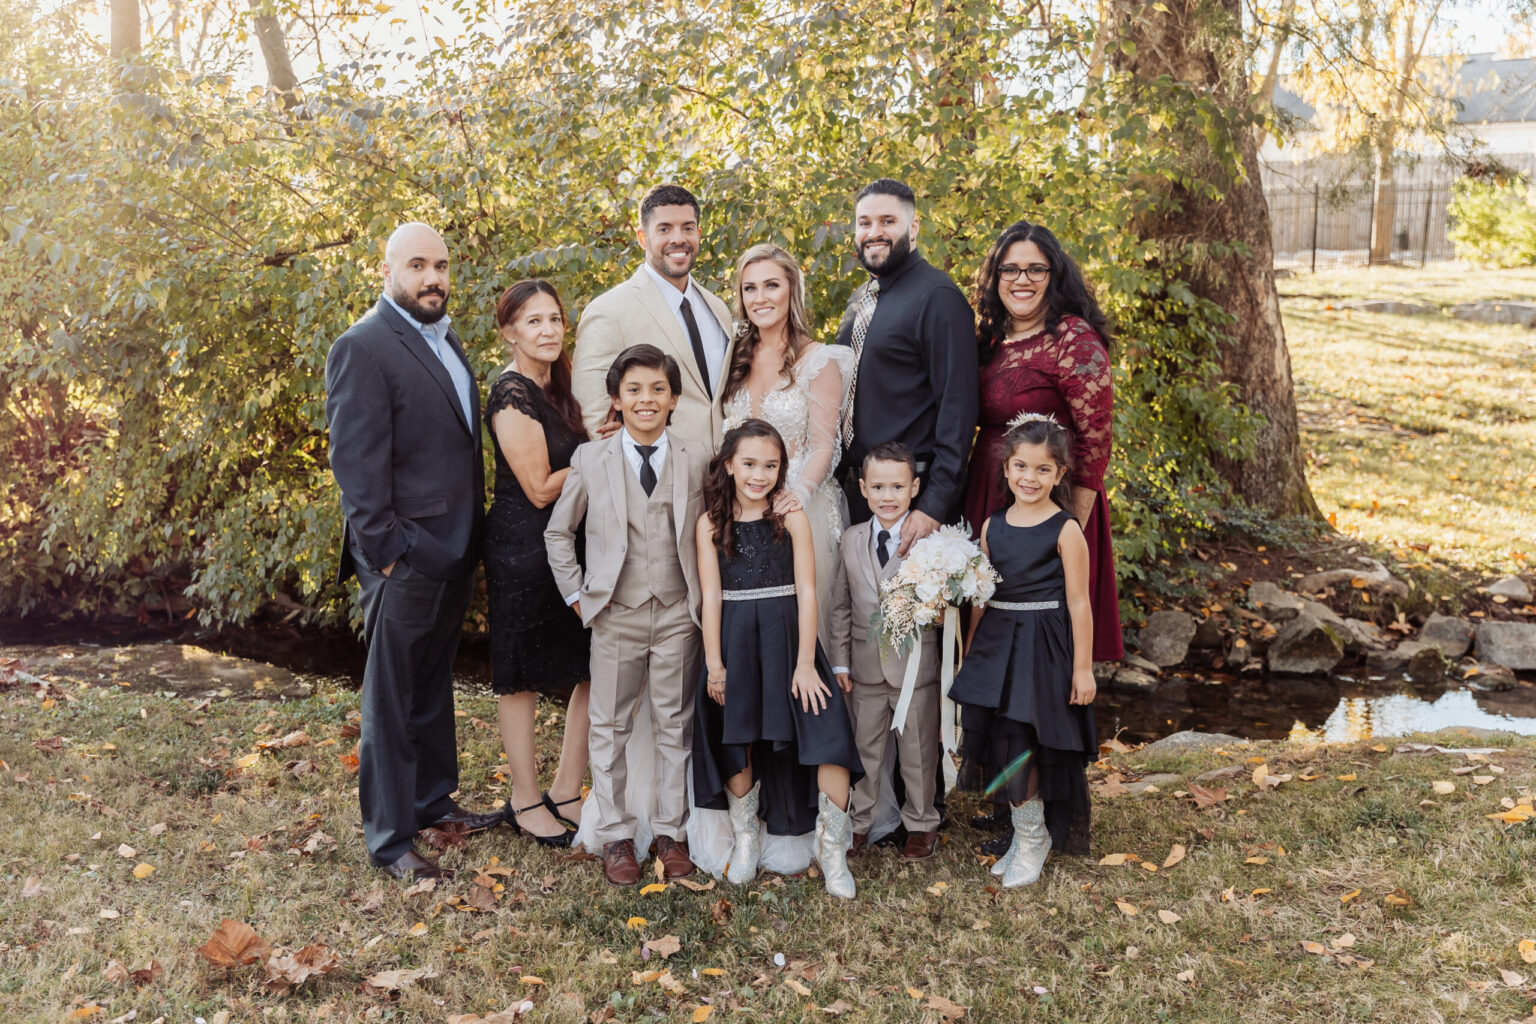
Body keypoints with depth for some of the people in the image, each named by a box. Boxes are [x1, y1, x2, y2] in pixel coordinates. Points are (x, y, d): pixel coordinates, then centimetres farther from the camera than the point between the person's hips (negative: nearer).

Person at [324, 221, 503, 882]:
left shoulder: (445, 339, 14)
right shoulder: (363, 347, -14)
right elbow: (357, 463, -17)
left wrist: (473, 534, 15)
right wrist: (384, 550, -20)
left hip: (453, 552, 9)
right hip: (406, 556, -9)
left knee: (434, 685, 21)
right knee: (391, 700, 3)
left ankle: (433, 801, 35)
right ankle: (389, 839, 13)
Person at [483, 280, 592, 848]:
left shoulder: (556, 386, 12)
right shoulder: (512, 395, -15)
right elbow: (541, 488, -17)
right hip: (523, 549, -8)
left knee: (593, 666, 6)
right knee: (521, 674, 6)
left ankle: (566, 791, 20)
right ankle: (525, 801, 21)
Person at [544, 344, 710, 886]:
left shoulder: (697, 459, 0)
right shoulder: (590, 460, -1)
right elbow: (558, 531, 9)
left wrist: (706, 596, 2)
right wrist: (576, 593, 3)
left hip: (678, 614, 0)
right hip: (615, 616, 0)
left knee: (674, 725, 8)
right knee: (610, 727, 7)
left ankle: (671, 831, 21)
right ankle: (615, 836, 20)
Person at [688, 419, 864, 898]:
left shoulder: (792, 517, -1)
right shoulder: (711, 523, 3)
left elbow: (806, 591, -4)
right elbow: (711, 595, 1)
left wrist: (805, 663, -10)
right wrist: (714, 663, -4)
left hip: (787, 639, -1)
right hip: (734, 643, 1)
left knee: (828, 738, -14)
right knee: (737, 743, 6)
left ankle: (832, 849, 1)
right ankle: (745, 837, 31)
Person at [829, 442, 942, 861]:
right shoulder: (851, 539, 4)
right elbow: (841, 604, 8)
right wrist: (840, 660, 7)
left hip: (917, 664, -3)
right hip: (866, 664, 3)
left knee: (918, 748, 11)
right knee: (865, 747, 15)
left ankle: (920, 823, 29)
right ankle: (860, 822, 30)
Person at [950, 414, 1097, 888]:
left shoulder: (1065, 530, -8)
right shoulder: (993, 526, 7)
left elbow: (1078, 602, -7)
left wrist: (1083, 667, -8)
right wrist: (970, 654, 15)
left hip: (1044, 648, -5)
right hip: (996, 645, 5)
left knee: (1021, 746, -5)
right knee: (1000, 745, 7)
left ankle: (1034, 837, 17)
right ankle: (1024, 833, 26)